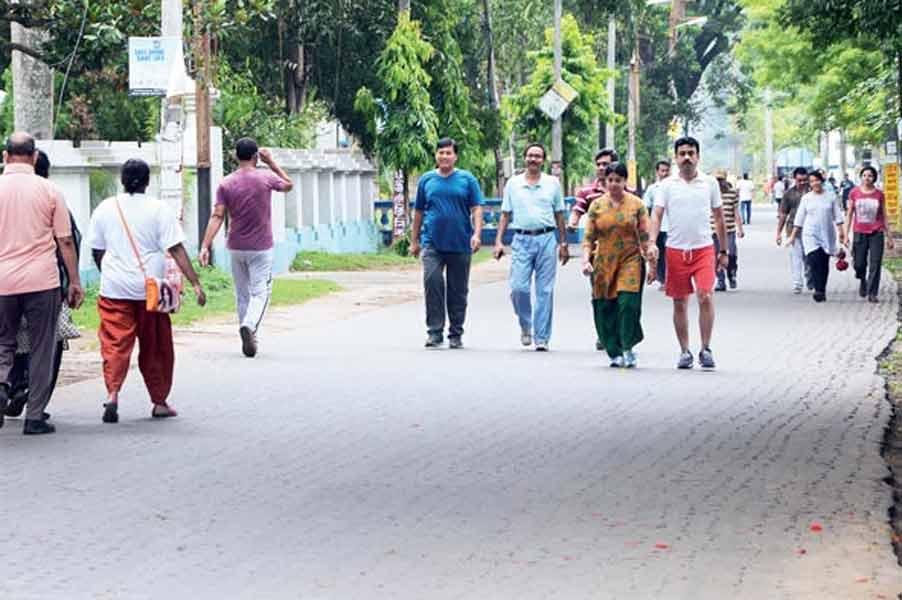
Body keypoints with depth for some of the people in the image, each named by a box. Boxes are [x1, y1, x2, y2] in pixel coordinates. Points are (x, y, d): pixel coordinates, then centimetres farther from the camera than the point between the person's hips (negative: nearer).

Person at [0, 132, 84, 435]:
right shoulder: (49, 190, -1)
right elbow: (66, 240, 1)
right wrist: (75, 282, 7)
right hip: (42, 280, -1)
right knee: (42, 349, 7)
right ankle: (35, 416, 7)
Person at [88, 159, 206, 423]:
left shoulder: (104, 209, 3)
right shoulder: (158, 210, -4)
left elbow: (97, 251, 11)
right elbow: (177, 250, -9)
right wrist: (195, 283, -9)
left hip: (114, 289, 1)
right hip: (150, 289, -1)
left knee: (115, 344, 0)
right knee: (155, 347, 11)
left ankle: (112, 393, -21)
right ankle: (160, 402, 19)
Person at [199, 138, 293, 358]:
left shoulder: (226, 184, -2)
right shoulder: (266, 178, -6)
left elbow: (217, 216, -10)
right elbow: (288, 185, 15)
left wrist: (205, 246, -13)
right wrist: (271, 163, 17)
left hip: (236, 248, 3)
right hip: (261, 248, -3)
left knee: (242, 295, 14)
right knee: (260, 293, -4)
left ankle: (249, 339, 19)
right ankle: (249, 326, -30)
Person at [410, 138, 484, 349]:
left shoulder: (467, 179, 5)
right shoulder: (426, 180, 10)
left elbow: (477, 209, 1)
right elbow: (418, 212, 17)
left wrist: (477, 233, -14)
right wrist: (414, 241, 16)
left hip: (460, 244, 0)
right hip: (432, 242, 0)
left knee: (458, 290, 6)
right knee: (432, 282, -17)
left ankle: (456, 334, 16)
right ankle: (435, 332, -13)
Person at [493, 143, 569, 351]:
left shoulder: (553, 183, 9)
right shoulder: (513, 183, 9)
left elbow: (559, 216, 13)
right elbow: (505, 215, 11)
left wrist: (563, 244, 10)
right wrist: (499, 241, 2)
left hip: (546, 239, 0)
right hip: (522, 240, 0)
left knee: (545, 291, -1)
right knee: (519, 287, -10)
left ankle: (542, 338, 4)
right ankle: (525, 326, 16)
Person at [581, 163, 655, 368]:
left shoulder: (636, 204, 4)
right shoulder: (596, 206, 7)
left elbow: (645, 235, 4)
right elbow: (588, 237, 6)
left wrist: (651, 252, -10)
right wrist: (586, 260, -6)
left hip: (630, 260, -2)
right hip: (604, 263, 2)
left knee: (628, 303, -15)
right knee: (605, 308, 1)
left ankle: (628, 347, 1)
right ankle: (615, 353, 13)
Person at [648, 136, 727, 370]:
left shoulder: (710, 183, 6)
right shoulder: (667, 185, 3)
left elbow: (719, 217, 12)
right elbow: (656, 215, -3)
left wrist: (723, 251, 13)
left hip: (703, 249, -1)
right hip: (676, 250, 1)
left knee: (706, 297, -15)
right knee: (680, 304, 6)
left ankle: (706, 349, -4)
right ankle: (684, 351, 16)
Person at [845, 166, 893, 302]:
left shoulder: (879, 194, 3)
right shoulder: (854, 193, 1)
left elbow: (884, 216, 9)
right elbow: (849, 215, 6)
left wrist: (889, 237, 9)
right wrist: (846, 235, 1)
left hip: (876, 233, 0)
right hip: (859, 233, 0)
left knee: (875, 264, -5)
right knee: (859, 264, 1)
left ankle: (872, 294, 3)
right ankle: (863, 281, 34)